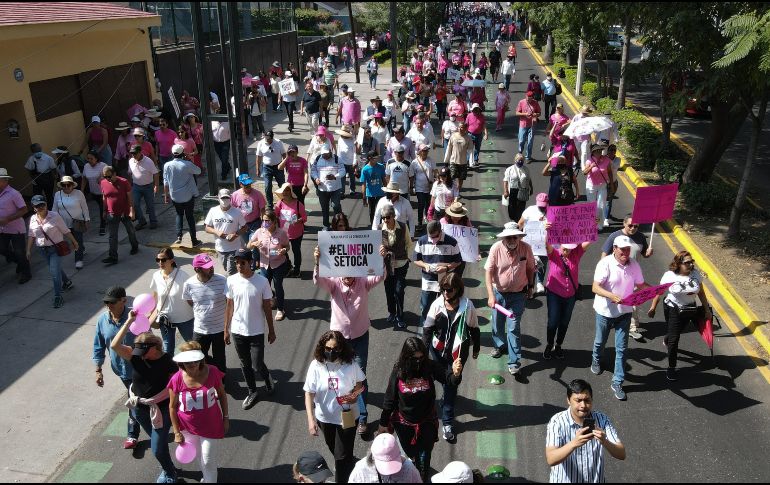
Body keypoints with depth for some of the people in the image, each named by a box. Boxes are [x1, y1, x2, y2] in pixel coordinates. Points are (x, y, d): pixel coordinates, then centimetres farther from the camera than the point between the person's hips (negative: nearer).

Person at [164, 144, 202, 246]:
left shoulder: (167, 165, -8)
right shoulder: (187, 164, -16)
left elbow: (165, 182, -3)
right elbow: (198, 171, 2)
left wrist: (166, 195, 8)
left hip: (175, 196, 2)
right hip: (189, 196, -2)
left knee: (179, 215, 22)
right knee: (190, 216, 11)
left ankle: (179, 236, 5)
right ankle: (194, 241, 14)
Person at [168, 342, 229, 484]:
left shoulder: (212, 372, -21)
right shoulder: (177, 380, -21)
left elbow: (222, 394, -5)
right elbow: (172, 406, -8)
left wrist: (225, 418, 0)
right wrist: (177, 432, -5)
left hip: (210, 425, -2)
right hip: (189, 426, 2)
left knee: (208, 460, 7)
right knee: (199, 456, 26)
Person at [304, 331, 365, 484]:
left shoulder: (351, 364, -20)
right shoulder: (316, 365, -21)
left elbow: (360, 383, -1)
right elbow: (309, 393, -17)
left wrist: (355, 394, -22)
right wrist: (310, 419, -24)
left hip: (346, 416, -3)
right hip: (325, 416, 3)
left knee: (343, 455, 2)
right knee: (333, 447, 29)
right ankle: (345, 464, 61)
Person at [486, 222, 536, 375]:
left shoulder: (526, 248, -15)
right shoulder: (496, 249, -18)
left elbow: (530, 268, 2)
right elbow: (489, 272, -15)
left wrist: (531, 286, 9)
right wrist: (491, 295, -21)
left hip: (518, 295, -1)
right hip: (499, 293, 2)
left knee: (514, 328, -4)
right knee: (497, 324, 20)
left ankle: (514, 362, 5)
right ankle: (499, 345, 49)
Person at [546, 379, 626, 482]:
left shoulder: (602, 419, -7)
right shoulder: (557, 422, -15)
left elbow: (622, 455, -9)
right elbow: (551, 460, -24)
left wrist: (604, 442, -27)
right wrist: (573, 444, -37)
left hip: (596, 480, 2)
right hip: (564, 480, -2)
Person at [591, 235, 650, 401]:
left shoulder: (634, 265, -5)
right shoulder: (605, 263, -20)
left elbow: (640, 284, 6)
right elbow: (595, 287, -25)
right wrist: (612, 296, -40)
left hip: (624, 312, 3)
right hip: (605, 312, -2)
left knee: (621, 348, 3)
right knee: (600, 341, 21)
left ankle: (617, 383, 14)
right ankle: (596, 360, 53)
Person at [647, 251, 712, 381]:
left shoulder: (696, 274, -9)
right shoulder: (669, 275, -17)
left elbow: (701, 292, 1)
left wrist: (707, 310, 5)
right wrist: (653, 308, -2)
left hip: (690, 310, 3)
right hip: (672, 309, -3)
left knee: (675, 335, 19)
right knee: (673, 339, 1)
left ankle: (667, 340, 56)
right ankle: (671, 368, 16)